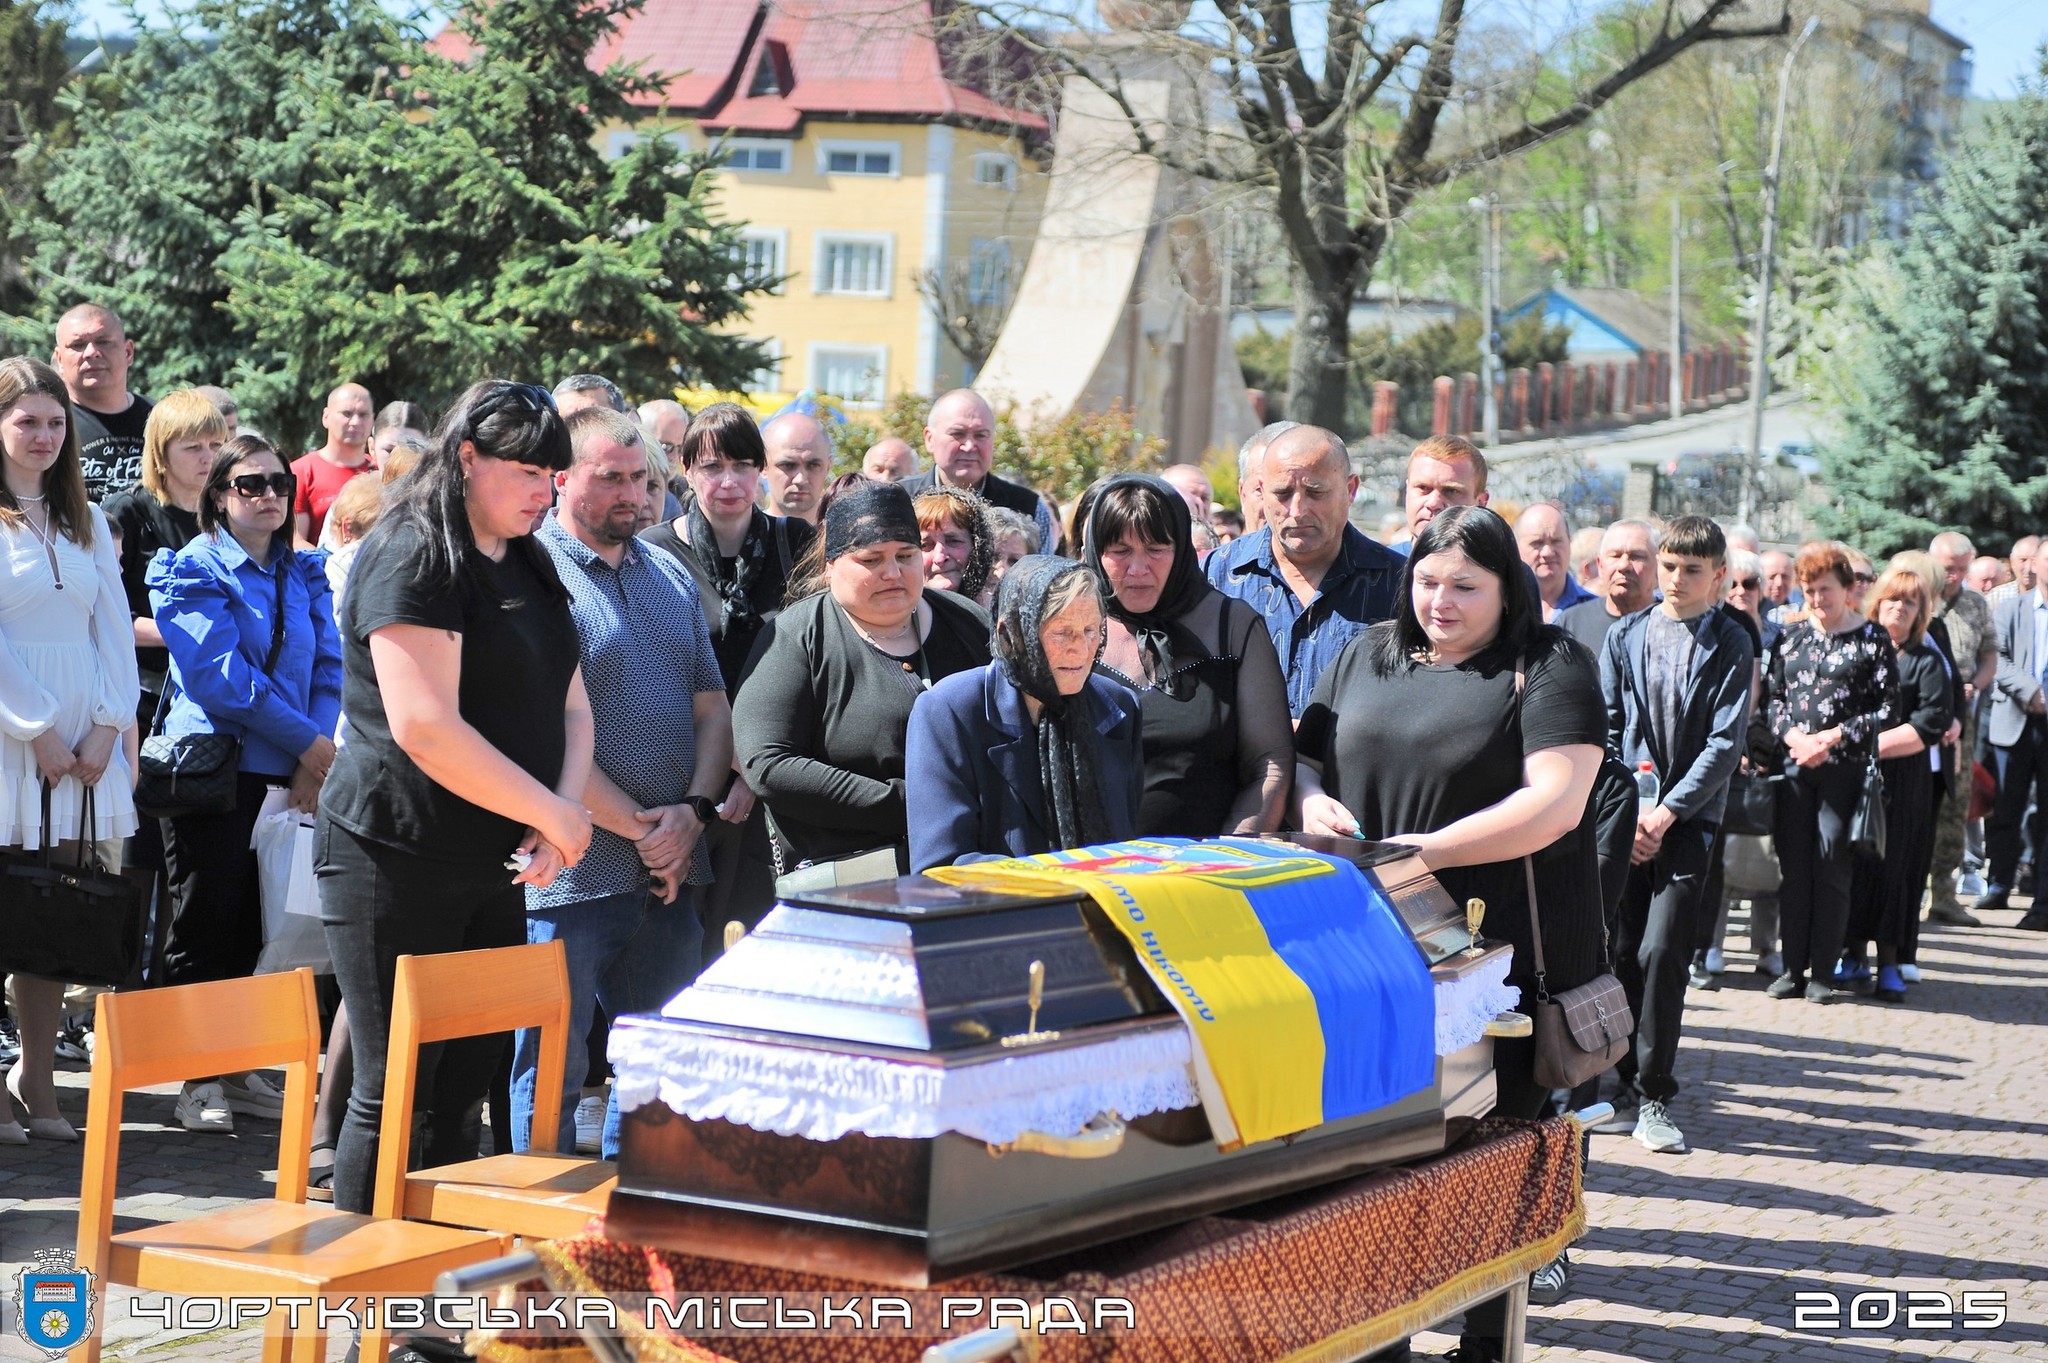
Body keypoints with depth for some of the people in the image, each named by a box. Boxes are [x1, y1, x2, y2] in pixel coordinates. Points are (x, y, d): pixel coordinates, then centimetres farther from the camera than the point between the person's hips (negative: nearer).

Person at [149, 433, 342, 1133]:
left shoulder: (305, 576, 13)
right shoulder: (195, 571, -4)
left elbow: (328, 668, 6)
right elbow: (220, 675, -14)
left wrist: (314, 765, -9)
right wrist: (312, 746, -14)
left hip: (287, 777, 5)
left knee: (262, 925, 7)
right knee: (205, 925, -1)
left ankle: (241, 1068, 17)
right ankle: (199, 1079, 6)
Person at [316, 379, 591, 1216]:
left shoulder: (528, 567, 14)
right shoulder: (412, 557, -14)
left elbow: (570, 707, 14)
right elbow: (425, 729, -23)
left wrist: (564, 812, -6)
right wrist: (552, 814, -16)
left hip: (495, 864, 8)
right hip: (397, 858, -8)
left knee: (468, 1088, 10)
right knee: (397, 1090, -2)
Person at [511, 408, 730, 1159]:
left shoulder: (670, 575, 15)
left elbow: (712, 704, 14)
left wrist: (694, 810, -4)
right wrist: (639, 827, -13)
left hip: (670, 870, 7)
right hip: (573, 873, -7)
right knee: (552, 1071, 0)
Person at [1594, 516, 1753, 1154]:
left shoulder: (1730, 646, 2)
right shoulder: (1625, 635, 8)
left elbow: (1726, 742, -4)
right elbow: (1606, 730, 7)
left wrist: (1668, 811, -12)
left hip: (1688, 820, -2)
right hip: (1623, 817, 2)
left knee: (1661, 954, -12)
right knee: (1621, 954, 2)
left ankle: (1654, 1098, -2)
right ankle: (1628, 1090, 14)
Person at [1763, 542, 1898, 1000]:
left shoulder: (1872, 639, -1)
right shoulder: (1792, 636, 11)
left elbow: (1889, 708, -3)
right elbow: (1773, 696, 10)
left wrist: (1835, 737, -12)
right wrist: (1792, 737, -8)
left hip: (1845, 769, -3)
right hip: (1793, 768, 3)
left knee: (1832, 869, -1)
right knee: (1793, 867, 5)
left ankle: (1822, 971, 5)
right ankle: (1793, 966, 11)